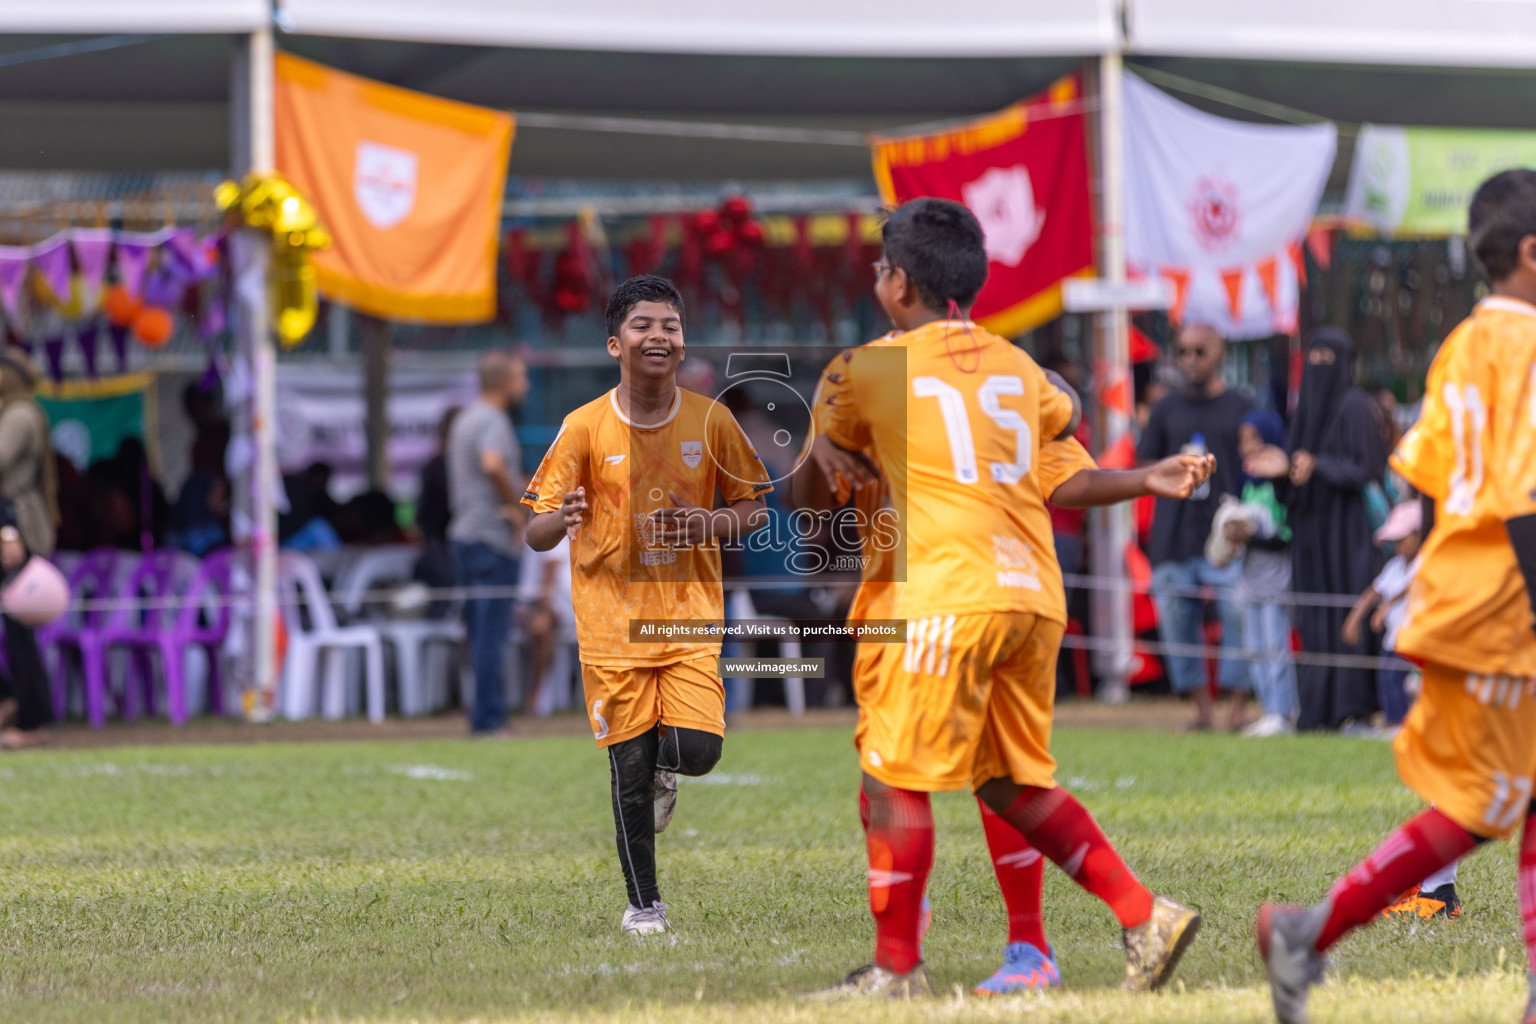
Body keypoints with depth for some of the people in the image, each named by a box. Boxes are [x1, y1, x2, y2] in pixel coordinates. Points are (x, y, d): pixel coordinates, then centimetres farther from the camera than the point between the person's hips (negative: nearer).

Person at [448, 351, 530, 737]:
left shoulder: (465, 419, 18)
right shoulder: (493, 421, -14)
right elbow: (493, 463, -33)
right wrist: (517, 505, -21)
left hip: (465, 535, 10)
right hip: (491, 539, -10)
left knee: (483, 632, 11)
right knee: (491, 634, -8)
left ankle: (487, 717, 14)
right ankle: (488, 720, -9)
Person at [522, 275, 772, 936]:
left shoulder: (711, 422, -1)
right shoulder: (585, 428, -6)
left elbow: (753, 507, 10)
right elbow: (535, 533, -4)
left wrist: (710, 524, -11)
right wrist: (559, 520, -28)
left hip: (690, 612, 1)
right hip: (612, 615, -1)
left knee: (698, 749, -14)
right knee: (629, 769, 0)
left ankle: (663, 765, 25)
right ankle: (643, 904, 17)